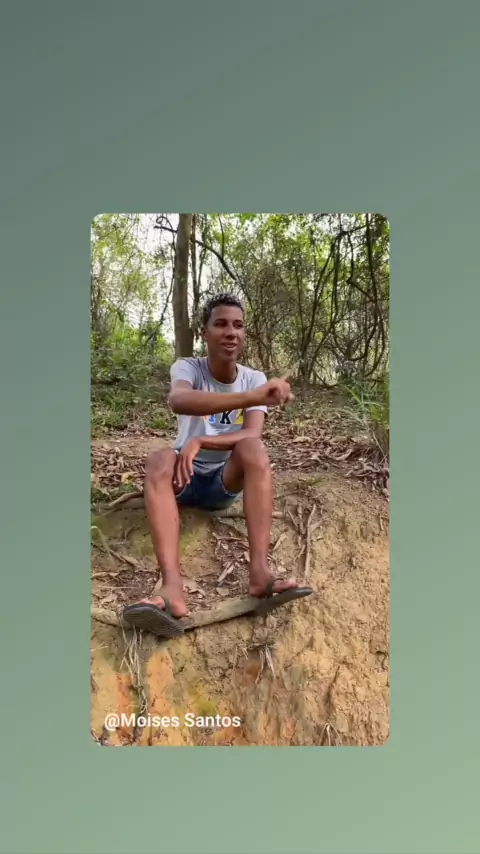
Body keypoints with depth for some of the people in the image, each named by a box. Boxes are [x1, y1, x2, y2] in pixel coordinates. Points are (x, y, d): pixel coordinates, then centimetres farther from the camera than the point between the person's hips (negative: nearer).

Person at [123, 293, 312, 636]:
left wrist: (200, 442, -39)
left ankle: (260, 571, -39)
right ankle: (171, 585, -50)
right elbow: (178, 401, -39)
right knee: (160, 458, -34)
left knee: (254, 449, -30)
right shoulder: (187, 367, -13)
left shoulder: (254, 378, -6)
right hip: (187, 474, -1)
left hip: (228, 478, 1)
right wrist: (250, 397, -54)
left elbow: (252, 435, -22)